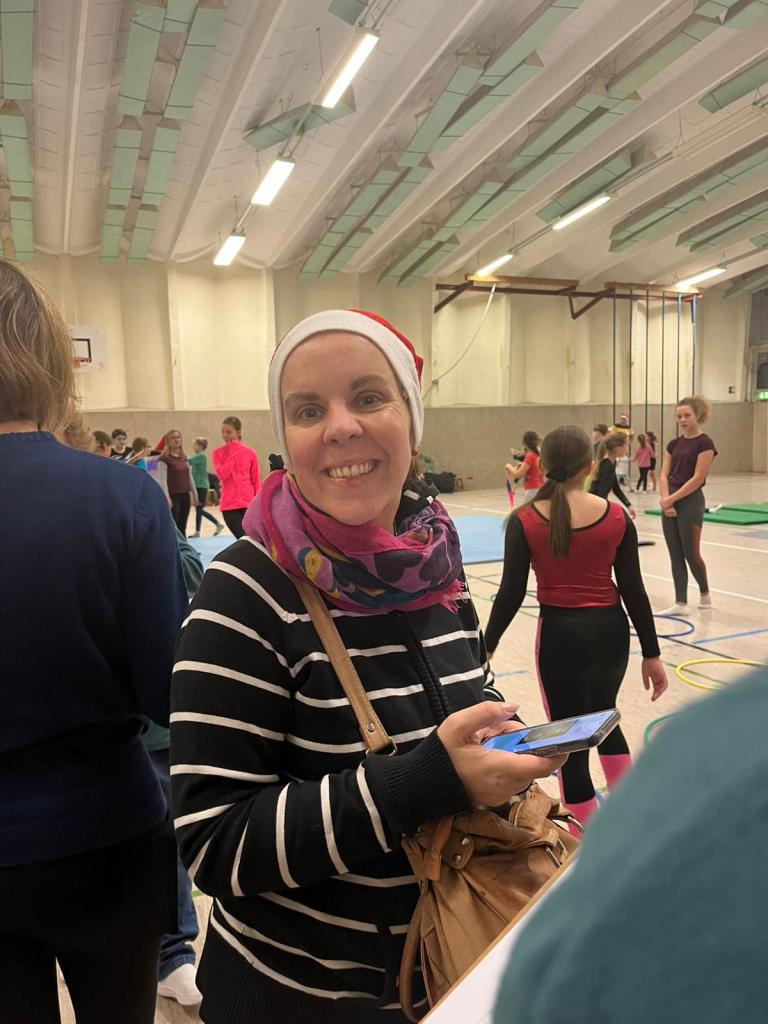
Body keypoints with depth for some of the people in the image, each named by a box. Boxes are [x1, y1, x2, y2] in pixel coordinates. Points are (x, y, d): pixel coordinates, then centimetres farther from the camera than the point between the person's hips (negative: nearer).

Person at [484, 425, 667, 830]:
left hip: (560, 636, -3)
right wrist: (651, 653, 7)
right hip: (611, 632, 4)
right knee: (604, 718, 29)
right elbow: (633, 590, -2)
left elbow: (511, 594, -9)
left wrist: (485, 647, 4)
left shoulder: (525, 521, -11)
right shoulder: (617, 516, -5)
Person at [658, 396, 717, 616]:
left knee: (691, 554, 0)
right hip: (670, 503, 6)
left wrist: (672, 499, -14)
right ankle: (681, 603, 10)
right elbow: (664, 475, 6)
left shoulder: (705, 443, -9)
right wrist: (665, 500, -9)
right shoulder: (674, 444, 11)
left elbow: (697, 478, -14)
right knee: (675, 555, 5)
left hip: (691, 502, -6)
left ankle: (705, 593, 26)